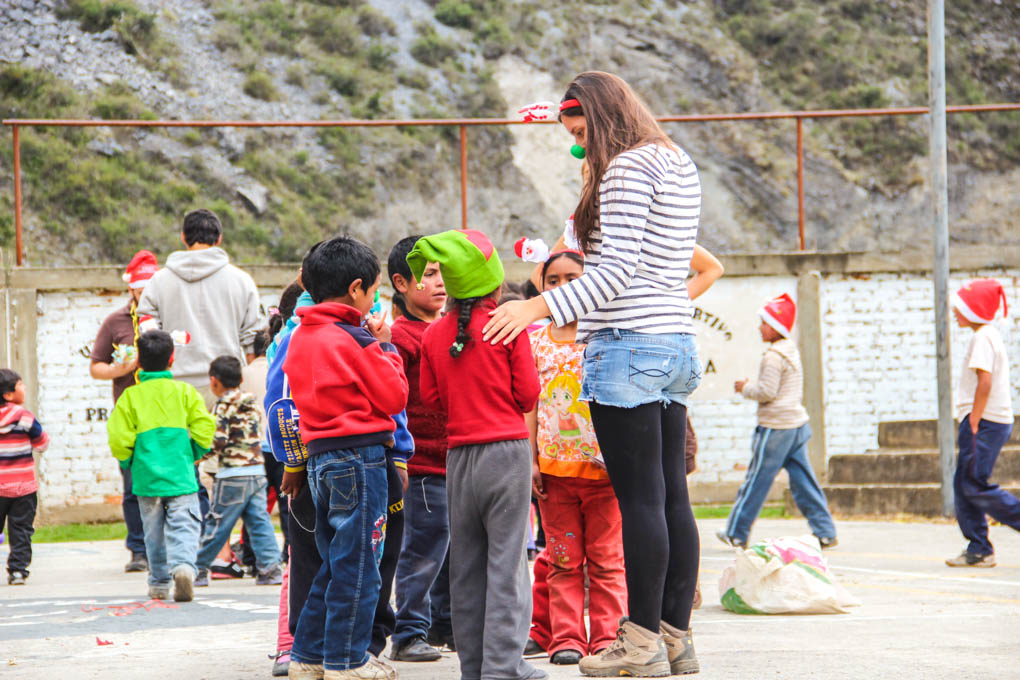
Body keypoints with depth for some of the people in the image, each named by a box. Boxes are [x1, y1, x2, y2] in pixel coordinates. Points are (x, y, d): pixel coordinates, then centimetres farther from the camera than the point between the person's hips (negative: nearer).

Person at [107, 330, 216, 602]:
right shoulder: (185, 392, 0)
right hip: (181, 476, -1)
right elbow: (205, 429, -3)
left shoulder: (130, 397, -1)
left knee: (154, 531, 13)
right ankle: (183, 564, -27)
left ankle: (159, 583, 19)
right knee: (183, 526, -2)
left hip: (147, 477, 1)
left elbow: (119, 439, -4)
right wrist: (193, 455, 14)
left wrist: (128, 463, 14)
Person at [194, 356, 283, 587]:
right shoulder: (252, 403, 13)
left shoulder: (224, 405, -8)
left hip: (233, 474, -6)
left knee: (217, 524, 1)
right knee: (259, 521, 5)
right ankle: (270, 567, -4)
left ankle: (199, 570, 9)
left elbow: (218, 441, -15)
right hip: (257, 470, 6)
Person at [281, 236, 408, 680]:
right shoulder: (355, 339, -13)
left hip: (319, 456, 8)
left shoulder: (301, 337, 11)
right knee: (357, 564, -2)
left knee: (335, 561, 17)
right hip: (359, 456, -8)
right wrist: (384, 348, 0)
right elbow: (394, 397, -9)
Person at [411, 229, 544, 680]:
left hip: (458, 454, 4)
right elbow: (528, 393, -5)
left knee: (465, 564, 10)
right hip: (506, 450, -4)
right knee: (506, 559, -2)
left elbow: (430, 397, 8)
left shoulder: (434, 334, 2)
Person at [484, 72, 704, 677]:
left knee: (639, 498, -7)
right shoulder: (681, 167, 18)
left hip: (629, 344, -9)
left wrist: (541, 306, -22)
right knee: (673, 496, 8)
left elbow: (617, 268, -19)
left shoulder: (627, 168, -10)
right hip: (676, 340, 9)